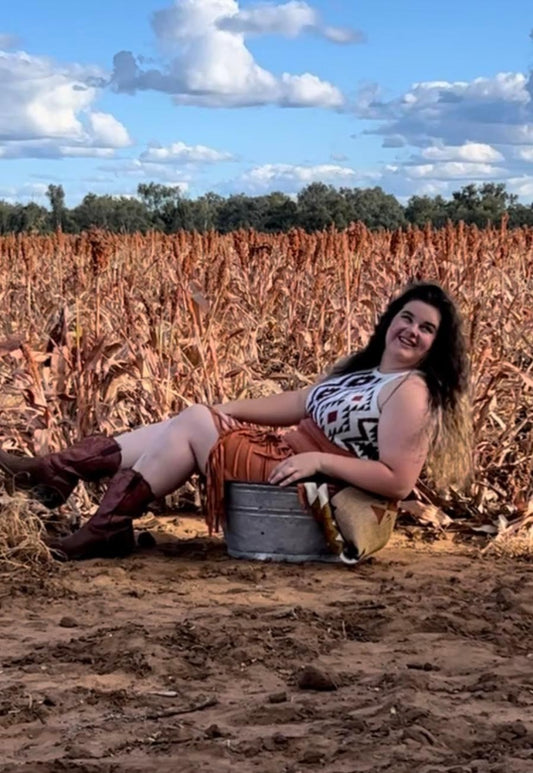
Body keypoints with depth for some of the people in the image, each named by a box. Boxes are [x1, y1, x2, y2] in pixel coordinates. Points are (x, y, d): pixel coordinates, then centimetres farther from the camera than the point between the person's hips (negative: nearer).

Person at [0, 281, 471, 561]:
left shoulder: (410, 391, -15)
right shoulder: (365, 368, 14)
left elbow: (399, 481, -22)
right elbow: (303, 403, 19)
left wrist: (319, 459, -24)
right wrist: (229, 410, 11)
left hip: (307, 480, -9)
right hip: (285, 453, 9)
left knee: (194, 424, -11)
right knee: (186, 426, 4)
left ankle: (105, 531, -7)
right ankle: (53, 472, 5)